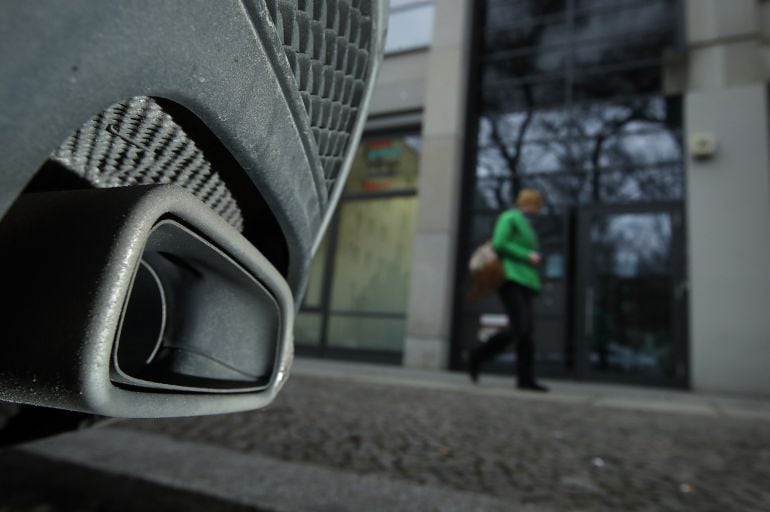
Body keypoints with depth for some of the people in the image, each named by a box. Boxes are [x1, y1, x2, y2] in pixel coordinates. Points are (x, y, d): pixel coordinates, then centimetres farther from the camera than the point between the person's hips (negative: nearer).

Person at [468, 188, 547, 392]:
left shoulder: (524, 225, 28)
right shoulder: (509, 217, 0)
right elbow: (499, 244, -15)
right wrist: (527, 256, -11)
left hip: (522, 282, 9)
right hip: (509, 278, -9)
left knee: (527, 330, -3)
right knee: (519, 328, -19)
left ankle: (526, 378, -5)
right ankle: (477, 356, -6)